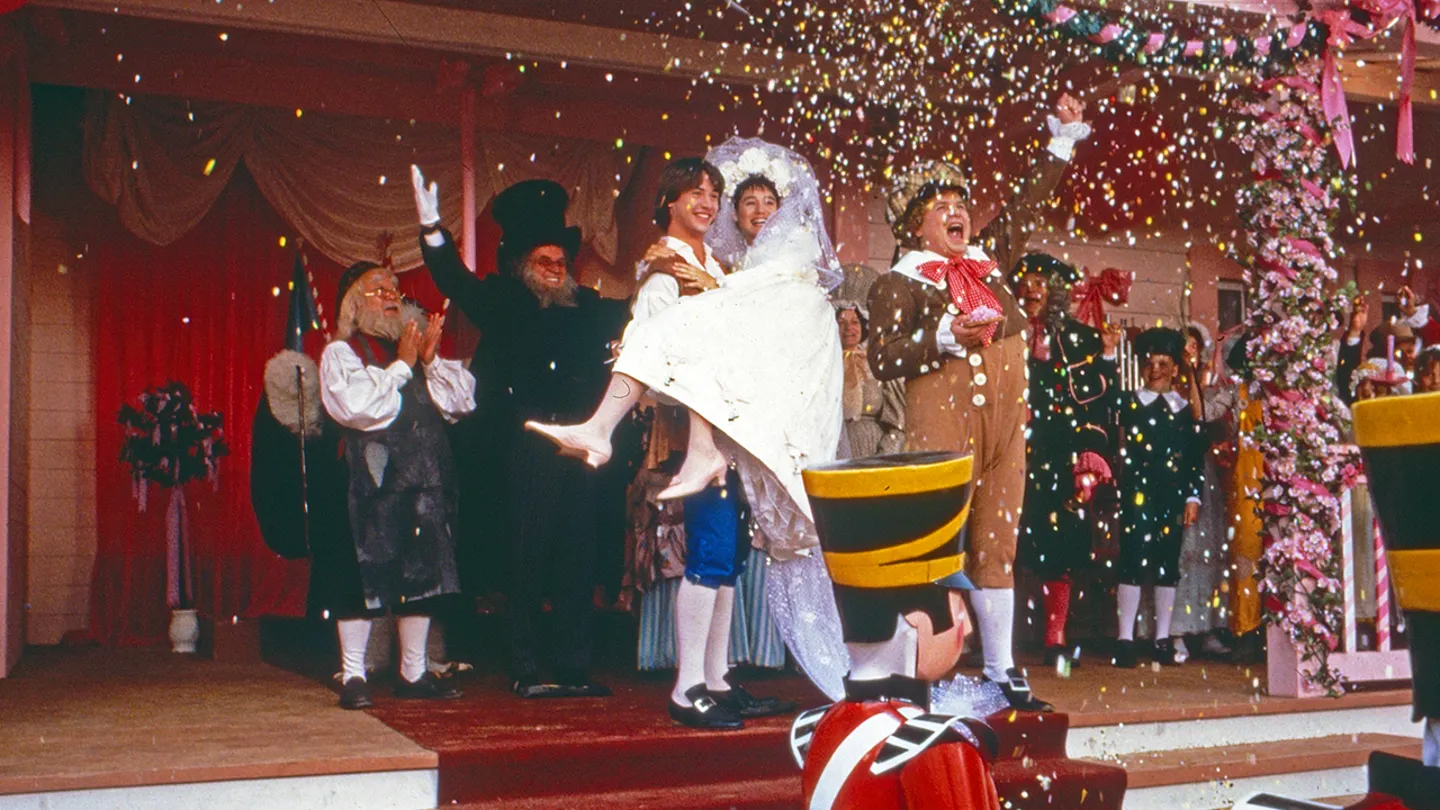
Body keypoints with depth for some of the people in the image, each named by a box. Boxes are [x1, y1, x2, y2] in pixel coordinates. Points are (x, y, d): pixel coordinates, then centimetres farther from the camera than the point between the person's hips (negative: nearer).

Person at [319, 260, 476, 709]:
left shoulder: (412, 346, 18)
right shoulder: (340, 353, 2)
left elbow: (462, 399, 11)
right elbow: (358, 407, -16)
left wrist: (431, 361, -2)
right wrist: (402, 367, -9)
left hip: (422, 477, 6)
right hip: (371, 481, -6)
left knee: (421, 570, 8)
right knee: (365, 573, -5)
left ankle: (413, 672, 17)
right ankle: (353, 675, 3)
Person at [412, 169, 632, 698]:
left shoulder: (588, 307, 16)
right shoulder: (506, 304, 5)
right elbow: (458, 283, -9)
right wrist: (432, 228, -23)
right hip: (531, 449, -4)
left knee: (579, 556, 5)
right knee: (530, 557, -2)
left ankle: (574, 669, 12)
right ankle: (527, 671, 5)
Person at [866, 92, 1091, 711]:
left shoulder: (985, 263, 17)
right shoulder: (898, 283, 1)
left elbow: (1024, 211, 26)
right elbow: (881, 359, -7)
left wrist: (1061, 145, 27)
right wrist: (944, 338, -17)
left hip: (1003, 428, 6)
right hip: (940, 427, -6)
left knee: (997, 545, 8)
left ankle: (1002, 672, 14)